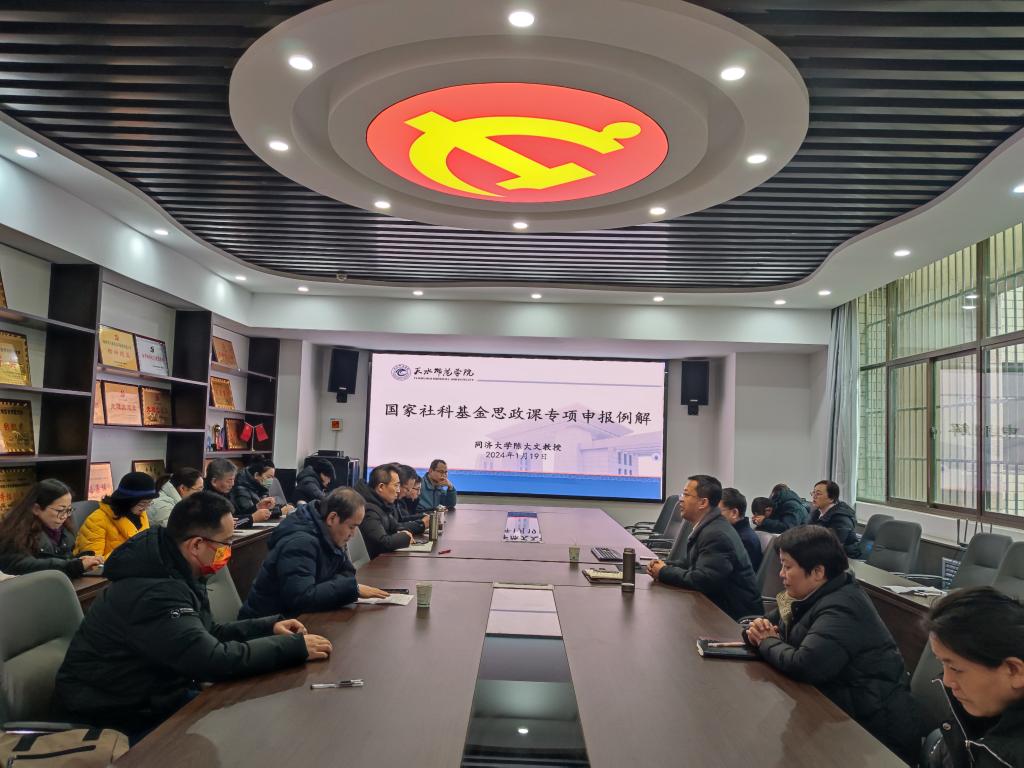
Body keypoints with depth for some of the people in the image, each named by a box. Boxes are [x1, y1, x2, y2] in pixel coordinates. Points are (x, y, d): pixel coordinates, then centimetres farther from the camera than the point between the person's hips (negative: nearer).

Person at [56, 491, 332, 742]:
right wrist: (296, 647, -27)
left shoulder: (173, 572, 1)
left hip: (155, 693, 9)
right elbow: (214, 660, -34)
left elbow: (207, 635, 12)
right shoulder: (153, 592, -30)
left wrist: (268, 627, 0)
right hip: (121, 716, -9)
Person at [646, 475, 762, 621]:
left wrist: (664, 572, -15)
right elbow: (691, 562, 15)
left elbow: (702, 580, -27)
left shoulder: (717, 534, -23)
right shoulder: (706, 526, 6)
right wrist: (664, 565, -3)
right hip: (717, 604, 8)